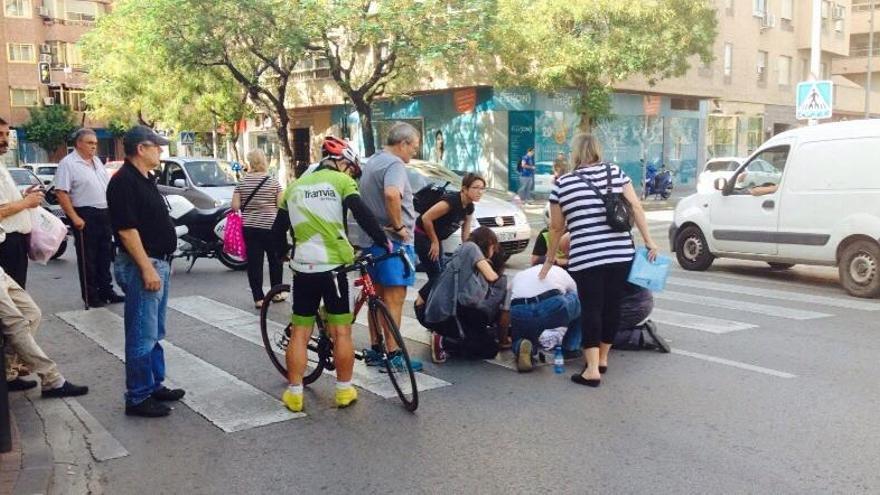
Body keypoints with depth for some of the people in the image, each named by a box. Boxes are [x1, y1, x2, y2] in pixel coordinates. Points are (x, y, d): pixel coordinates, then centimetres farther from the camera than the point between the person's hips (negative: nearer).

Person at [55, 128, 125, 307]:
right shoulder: (68, 163, -11)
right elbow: (62, 193, -17)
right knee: (88, 258, 0)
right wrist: (74, 217, -22)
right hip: (85, 216, -8)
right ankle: (90, 296, 7)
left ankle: (106, 290, 23)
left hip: (104, 214, 8)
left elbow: (108, 185, 21)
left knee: (105, 255, 13)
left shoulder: (97, 161, 14)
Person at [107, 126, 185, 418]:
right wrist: (147, 269, -24)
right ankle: (137, 398, 4)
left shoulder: (146, 179, 14)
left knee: (154, 333, 17)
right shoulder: (124, 181, -16)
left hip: (159, 263, 10)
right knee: (142, 335, -4)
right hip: (141, 266, -10)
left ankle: (155, 386, 27)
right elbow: (127, 230, -22)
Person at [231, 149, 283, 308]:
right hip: (271, 225, -1)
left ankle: (258, 298, 4)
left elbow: (235, 206, -2)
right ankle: (277, 292, 26)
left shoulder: (242, 183, 1)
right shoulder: (273, 181, -4)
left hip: (249, 227, 1)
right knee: (275, 260, 16)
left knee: (254, 262, 4)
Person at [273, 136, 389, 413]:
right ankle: (344, 391, 15)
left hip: (303, 267, 4)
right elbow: (362, 214, -12)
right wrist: (384, 242, -4)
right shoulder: (340, 181, 1)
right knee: (341, 332, 7)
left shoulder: (295, 186, 16)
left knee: (300, 333, 10)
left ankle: (294, 394, 14)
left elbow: (279, 229, 20)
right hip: (333, 266, -4)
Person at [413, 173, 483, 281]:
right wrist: (434, 242, -17)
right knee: (435, 274, -11)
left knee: (441, 272, 11)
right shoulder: (451, 201, -27)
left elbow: (466, 235, 8)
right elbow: (426, 218, -27)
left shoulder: (469, 208, 0)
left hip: (436, 238, 9)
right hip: (421, 236, -9)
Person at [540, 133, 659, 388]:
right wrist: (649, 242, 5)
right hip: (621, 253, 3)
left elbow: (557, 228, 7)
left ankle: (592, 369, -2)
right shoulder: (616, 172, 9)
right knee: (612, 305, 14)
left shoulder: (562, 184, 3)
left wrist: (550, 260, 18)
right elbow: (636, 208, 2)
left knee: (591, 309, 2)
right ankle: (602, 358, 28)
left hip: (586, 257, -3)